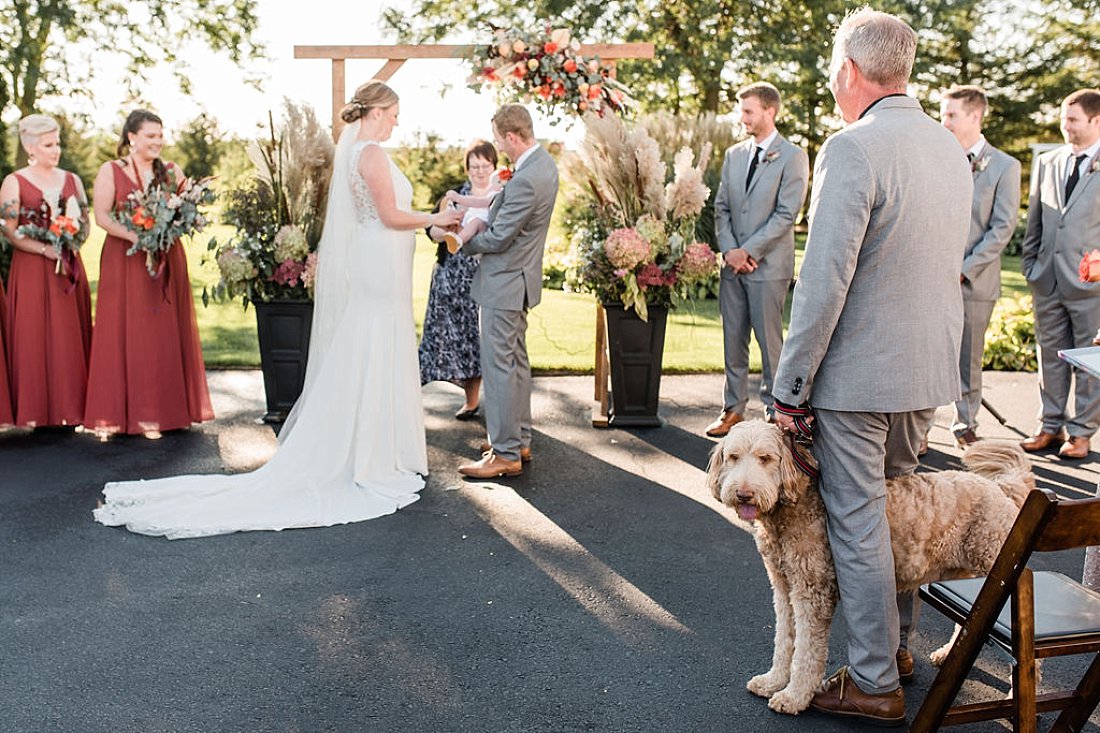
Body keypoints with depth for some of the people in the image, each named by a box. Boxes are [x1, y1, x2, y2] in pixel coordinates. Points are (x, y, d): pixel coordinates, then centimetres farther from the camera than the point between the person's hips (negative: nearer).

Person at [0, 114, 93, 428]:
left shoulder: (71, 180, 12)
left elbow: (86, 223, 14)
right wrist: (46, 249, -16)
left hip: (69, 267, 4)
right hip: (31, 271, -3)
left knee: (72, 338, 3)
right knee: (34, 339, -1)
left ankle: (72, 407, 10)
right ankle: (37, 411, 6)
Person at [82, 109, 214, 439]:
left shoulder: (172, 171, 12)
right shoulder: (110, 171, 4)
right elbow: (102, 215, -6)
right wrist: (136, 236, -21)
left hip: (166, 260, 3)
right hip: (124, 262, -2)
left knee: (165, 334, 1)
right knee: (122, 334, -2)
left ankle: (156, 412, 8)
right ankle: (113, 415, 4)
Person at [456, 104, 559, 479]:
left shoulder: (526, 181, -26)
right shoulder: (543, 162, 6)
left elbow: (497, 238, -21)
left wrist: (463, 241, -4)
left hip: (505, 283, -11)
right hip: (520, 277, 11)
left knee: (499, 366, -4)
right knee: (516, 360, 17)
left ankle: (505, 453, 2)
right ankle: (519, 439, 28)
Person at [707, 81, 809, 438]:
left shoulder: (792, 156, -4)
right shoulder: (734, 155, 13)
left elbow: (786, 215, -11)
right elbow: (721, 207, 11)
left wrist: (749, 250, -14)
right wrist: (729, 250, -4)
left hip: (769, 265, -5)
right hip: (733, 264, 6)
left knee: (770, 341, 0)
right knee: (733, 339, 10)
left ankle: (775, 411, 11)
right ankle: (733, 408, 19)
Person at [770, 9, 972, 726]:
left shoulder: (852, 149, -18)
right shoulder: (951, 147, 9)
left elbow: (823, 283, -21)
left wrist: (791, 386, -14)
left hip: (858, 372, -8)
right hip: (930, 371, 8)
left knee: (859, 524, 3)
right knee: (898, 507, 21)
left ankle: (875, 683, 15)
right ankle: (894, 643, 36)